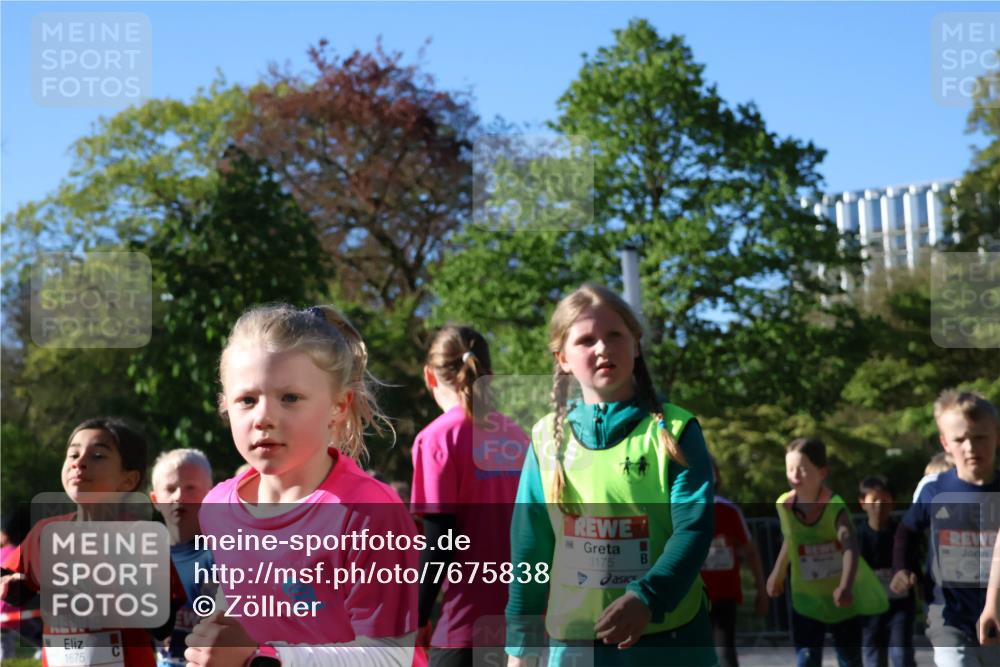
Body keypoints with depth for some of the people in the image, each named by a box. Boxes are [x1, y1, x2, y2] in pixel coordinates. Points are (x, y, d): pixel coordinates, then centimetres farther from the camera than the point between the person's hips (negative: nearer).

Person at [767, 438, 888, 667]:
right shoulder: (784, 505, -11)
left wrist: (845, 587, -58)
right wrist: (778, 574, 23)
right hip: (807, 600, 2)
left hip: (841, 602, -2)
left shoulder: (835, 506, -25)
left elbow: (850, 548, -41)